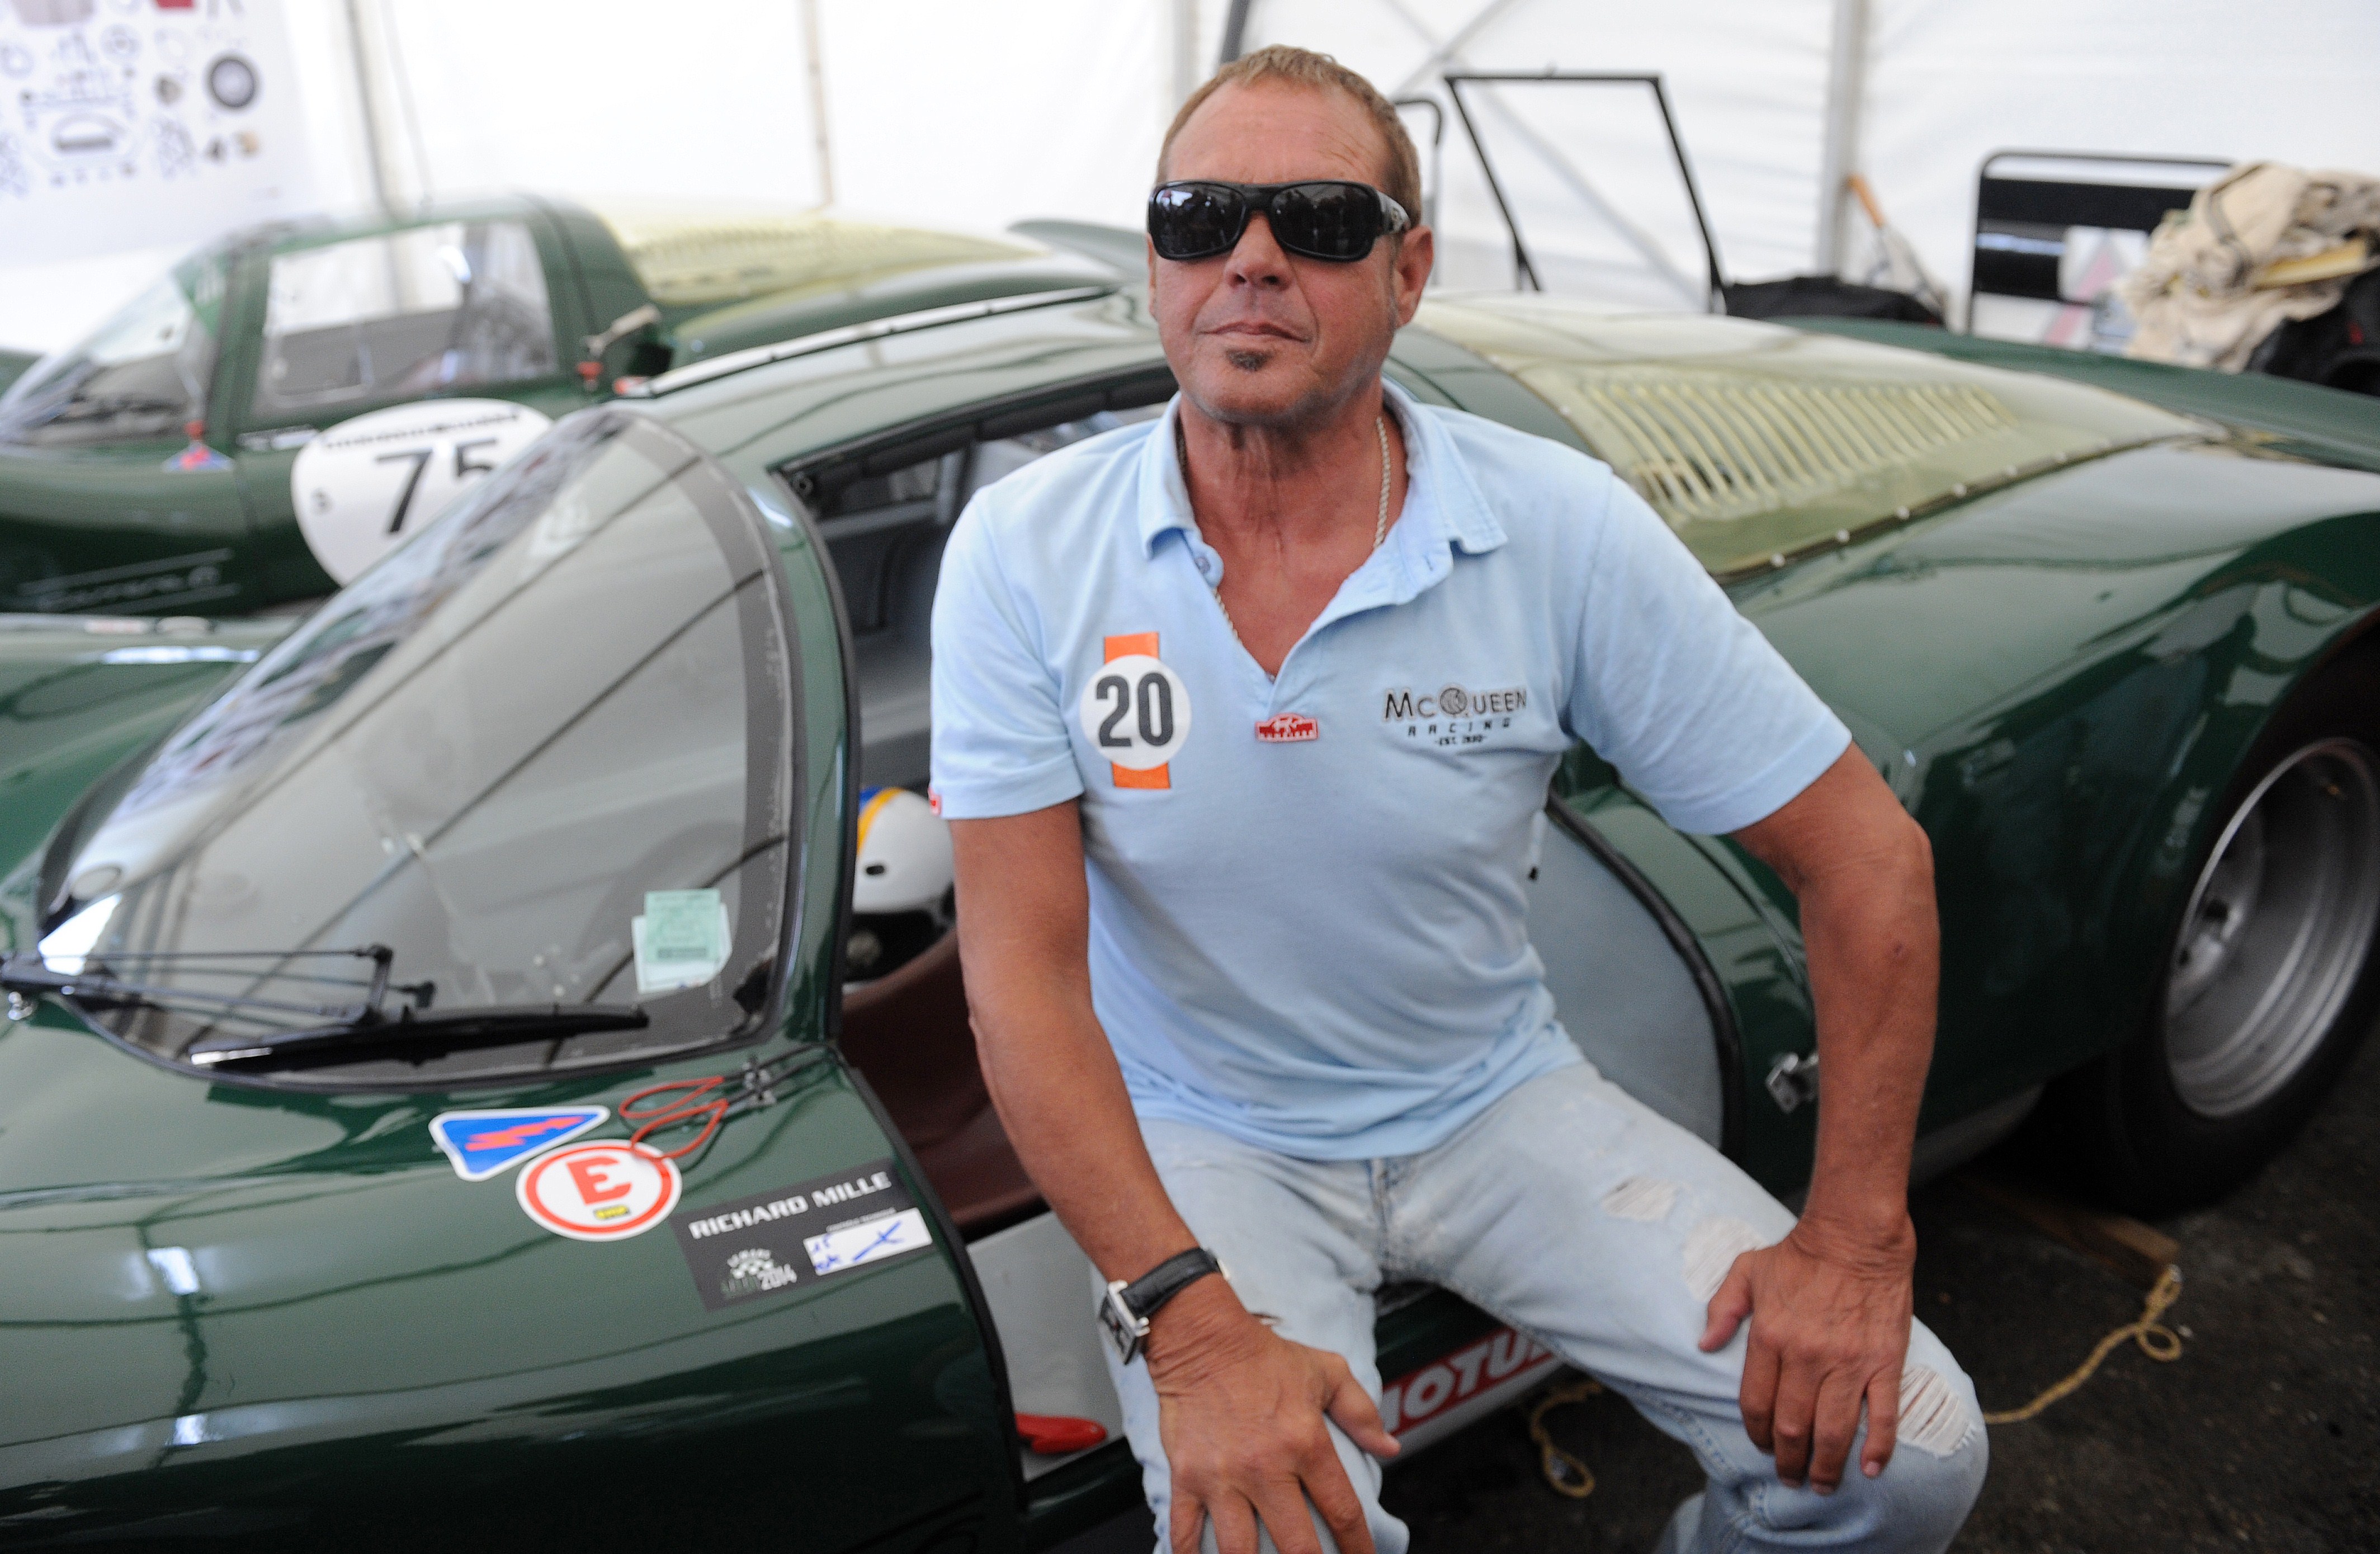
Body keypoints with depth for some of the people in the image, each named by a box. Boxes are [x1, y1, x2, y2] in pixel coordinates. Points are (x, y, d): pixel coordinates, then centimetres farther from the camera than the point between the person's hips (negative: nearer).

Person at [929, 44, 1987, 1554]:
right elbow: (1025, 969, -16)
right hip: (1205, 1135, -1)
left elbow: (1870, 857, -7)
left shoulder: (1567, 530, -13)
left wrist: (1858, 1232, -12)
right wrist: (1189, 1322, -26)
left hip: (1499, 1099, 2)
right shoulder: (1025, 554, -13)